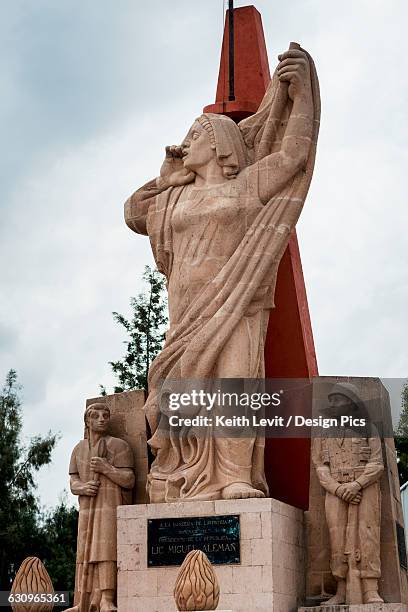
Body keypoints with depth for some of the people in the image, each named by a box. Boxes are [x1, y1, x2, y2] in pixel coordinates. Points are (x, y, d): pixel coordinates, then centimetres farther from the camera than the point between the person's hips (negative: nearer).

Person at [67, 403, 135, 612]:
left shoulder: (118, 445, -2)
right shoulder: (79, 449, 13)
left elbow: (129, 480, -7)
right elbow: (73, 484, 9)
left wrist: (105, 468, -19)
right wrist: (83, 487, -13)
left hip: (112, 506, -5)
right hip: (87, 509, 5)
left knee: (105, 550, -17)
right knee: (86, 554, 2)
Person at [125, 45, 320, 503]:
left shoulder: (248, 184, 10)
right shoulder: (177, 198, 22)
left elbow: (293, 151, 6)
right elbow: (134, 213, 30)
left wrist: (299, 91, 2)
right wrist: (167, 173, 22)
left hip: (235, 302, -4)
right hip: (189, 307, 4)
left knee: (233, 377, -18)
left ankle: (237, 478, -23)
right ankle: (193, 485, -9)